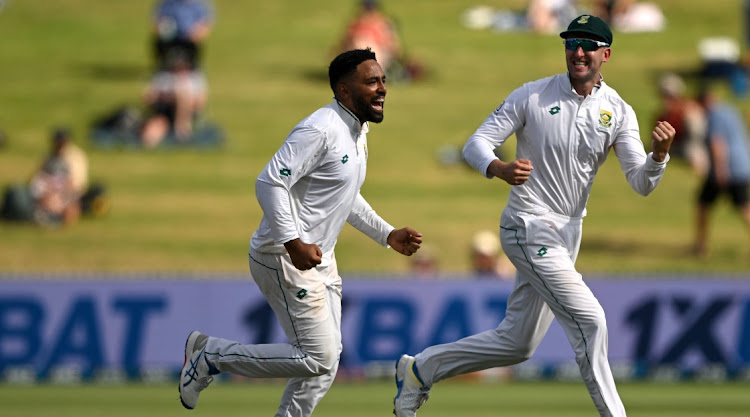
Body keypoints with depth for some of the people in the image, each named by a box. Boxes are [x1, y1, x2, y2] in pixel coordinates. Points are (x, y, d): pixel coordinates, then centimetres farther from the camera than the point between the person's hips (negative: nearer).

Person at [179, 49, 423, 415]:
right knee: (317, 358, -11)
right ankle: (212, 355, 1)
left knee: (327, 359, 10)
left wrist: (388, 235, 20)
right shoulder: (321, 130, -20)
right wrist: (293, 243, -31)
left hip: (319, 259, 10)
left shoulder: (357, 131, 13)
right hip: (285, 260, -10)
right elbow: (270, 183, -25)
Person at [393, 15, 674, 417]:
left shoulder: (618, 112, -1)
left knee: (516, 343, 13)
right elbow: (476, 143, -10)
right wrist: (499, 168, -33)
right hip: (529, 228, -6)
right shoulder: (533, 96, -9)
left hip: (568, 233, 6)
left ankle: (421, 369, 28)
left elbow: (641, 183, -8)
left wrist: (659, 154, -31)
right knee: (589, 320, -16)